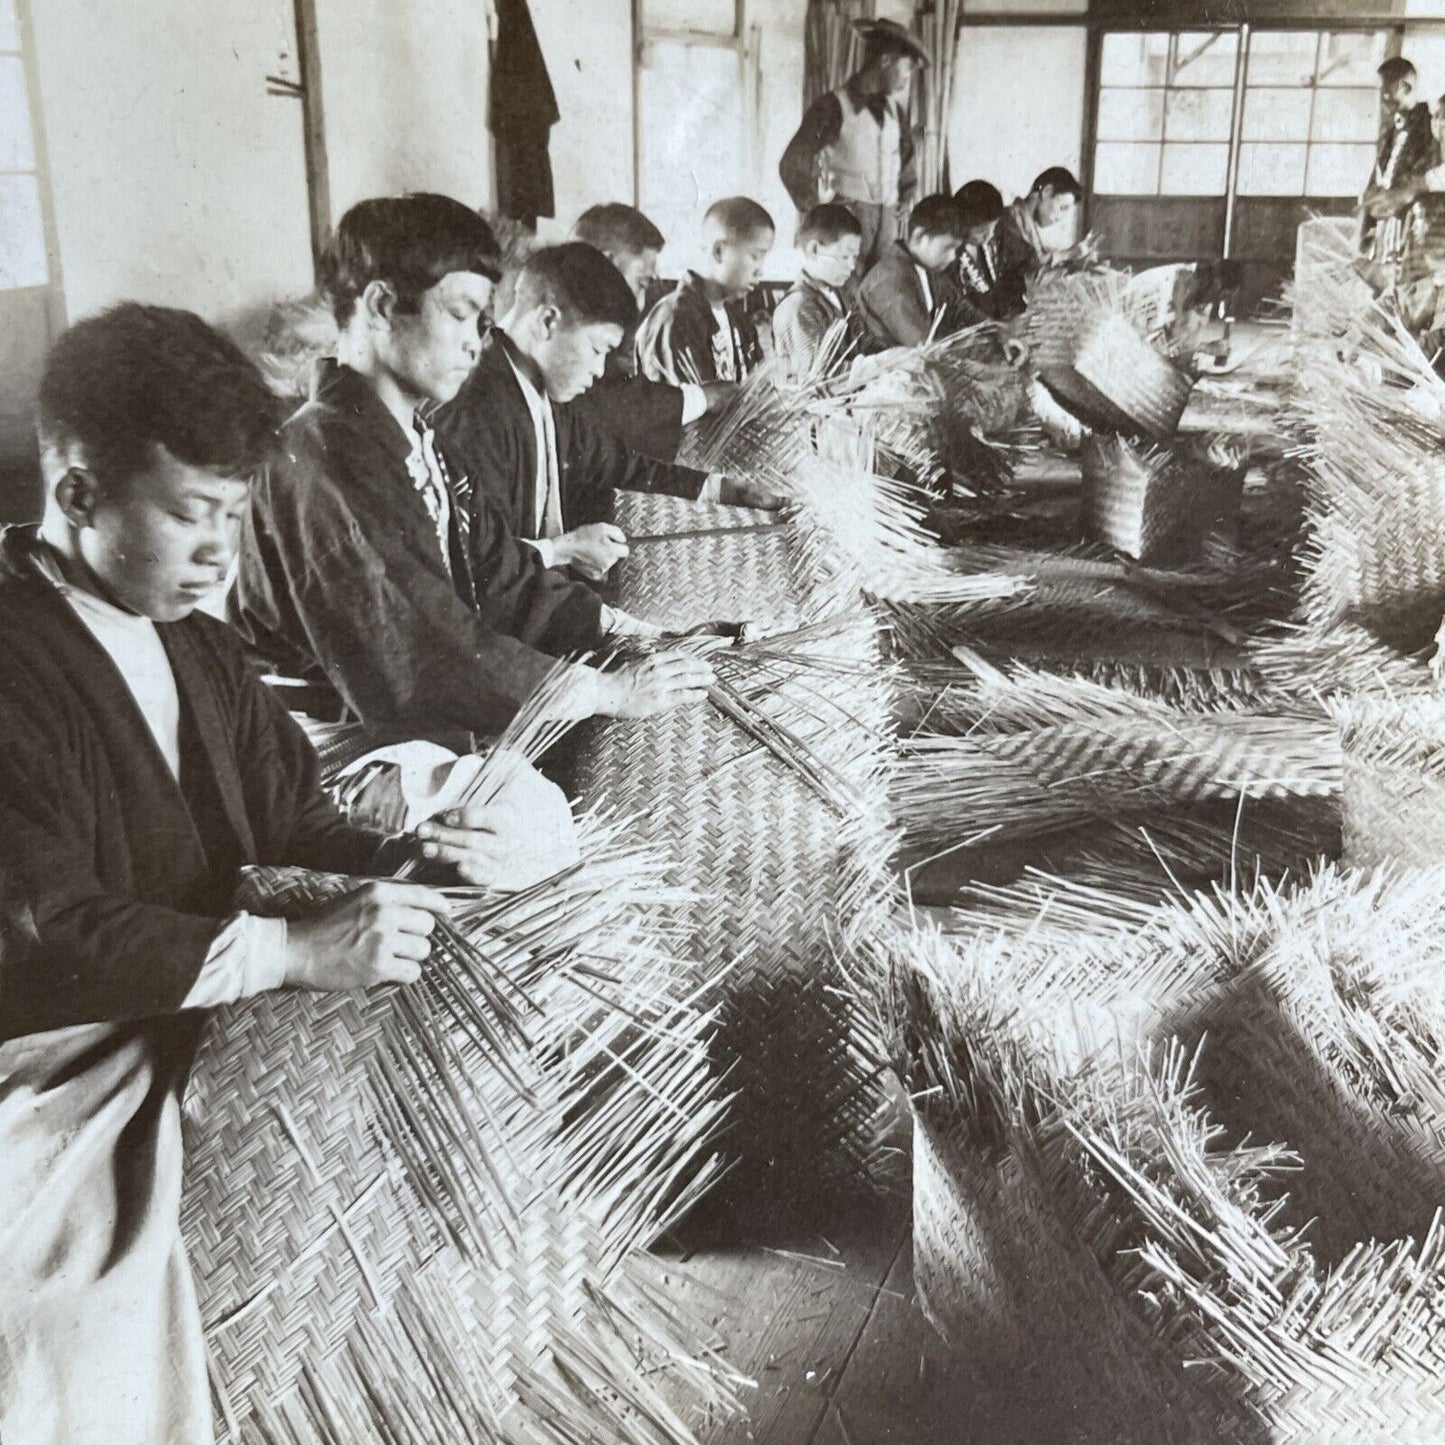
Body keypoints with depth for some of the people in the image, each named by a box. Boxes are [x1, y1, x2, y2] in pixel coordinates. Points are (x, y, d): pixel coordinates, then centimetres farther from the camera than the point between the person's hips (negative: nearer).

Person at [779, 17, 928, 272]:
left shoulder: (893, 108, 13)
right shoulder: (834, 106, -6)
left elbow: (905, 157, 29)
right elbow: (792, 165, -8)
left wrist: (904, 201, 17)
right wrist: (820, 215, -6)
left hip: (888, 220, 6)